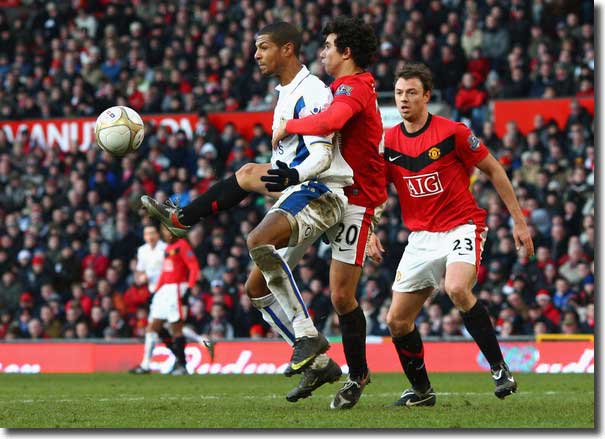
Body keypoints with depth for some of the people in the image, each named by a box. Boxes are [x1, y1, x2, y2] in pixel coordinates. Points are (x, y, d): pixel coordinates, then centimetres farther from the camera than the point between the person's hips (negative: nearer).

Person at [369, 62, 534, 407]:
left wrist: (519, 221, -2)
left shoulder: (452, 133, -10)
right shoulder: (388, 142, 2)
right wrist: (370, 233, -2)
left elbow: (494, 171, -2)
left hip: (462, 227, -5)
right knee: (397, 321, 1)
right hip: (421, 236, 5)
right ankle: (421, 390, 23)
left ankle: (500, 368, -21)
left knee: (457, 289, -34)